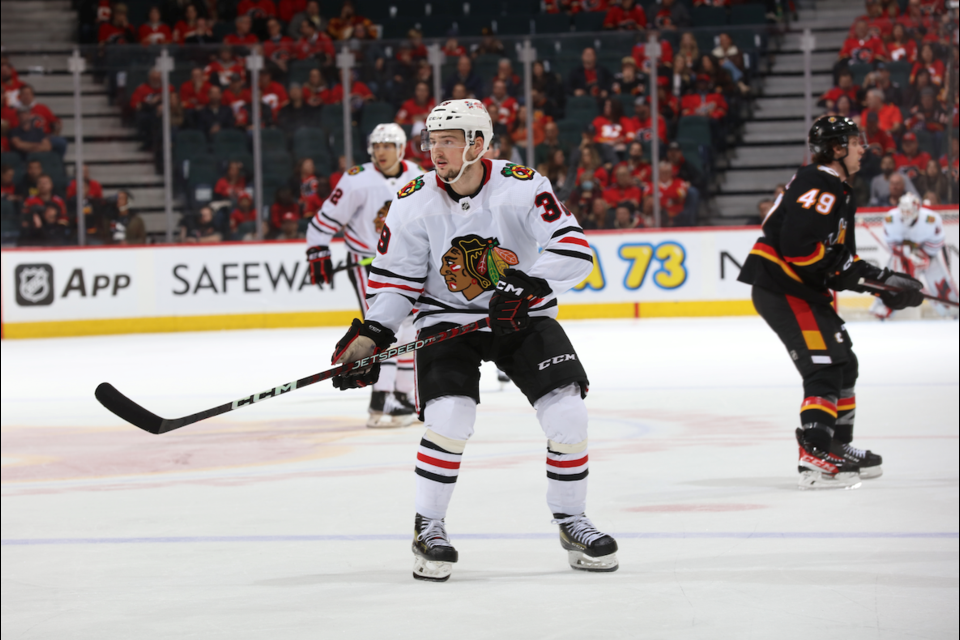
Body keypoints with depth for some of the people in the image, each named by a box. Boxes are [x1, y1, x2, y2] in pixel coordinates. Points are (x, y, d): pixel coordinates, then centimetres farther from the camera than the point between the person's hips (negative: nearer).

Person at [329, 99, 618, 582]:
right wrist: (370, 335, -16)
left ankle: (571, 521, 9)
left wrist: (527, 285, -38)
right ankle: (428, 527, -2)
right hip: (447, 320, 0)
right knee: (450, 417, -22)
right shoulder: (413, 203, -10)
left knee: (567, 414, -13)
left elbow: (574, 250, -23)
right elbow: (395, 281, -2)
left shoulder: (521, 187, -17)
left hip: (522, 318, 0)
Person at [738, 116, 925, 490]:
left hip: (804, 289, 11)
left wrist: (885, 281, 10)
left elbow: (844, 258, 20)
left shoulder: (839, 192, 19)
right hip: (780, 287, -11)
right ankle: (814, 458, -25)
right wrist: (839, 269, -19)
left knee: (844, 364, 18)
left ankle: (839, 446, 29)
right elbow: (796, 244, -27)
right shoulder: (819, 185, -16)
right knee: (825, 367, -17)